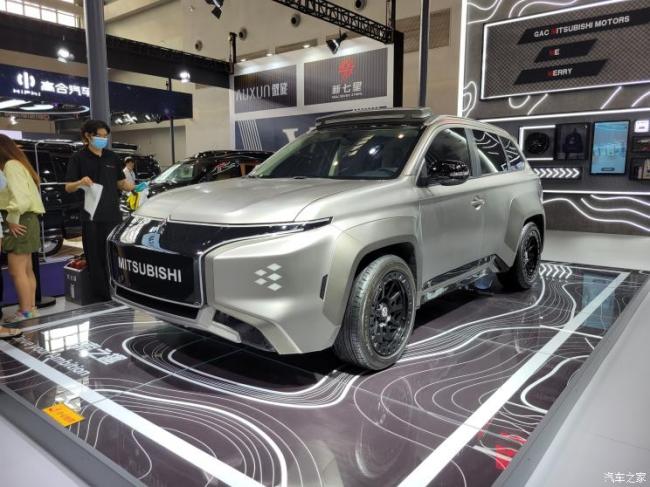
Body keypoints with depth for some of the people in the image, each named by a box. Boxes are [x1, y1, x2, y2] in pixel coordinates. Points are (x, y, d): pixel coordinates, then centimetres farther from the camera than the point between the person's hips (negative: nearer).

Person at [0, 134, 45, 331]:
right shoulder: (17, 164, 18)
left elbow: (19, 196, -24)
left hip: (20, 222, -10)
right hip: (25, 220, 10)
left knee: (16, 270, -8)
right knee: (26, 269, 14)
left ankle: (25, 312, -3)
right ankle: (31, 308, 22)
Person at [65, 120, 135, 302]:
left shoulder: (112, 157, 12)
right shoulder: (78, 158, 0)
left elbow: (120, 183, 17)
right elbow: (68, 187, -2)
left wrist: (132, 186, -4)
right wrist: (80, 183, -23)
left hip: (113, 215, 3)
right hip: (91, 217, -3)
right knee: (96, 259, 0)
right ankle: (102, 297, 7)